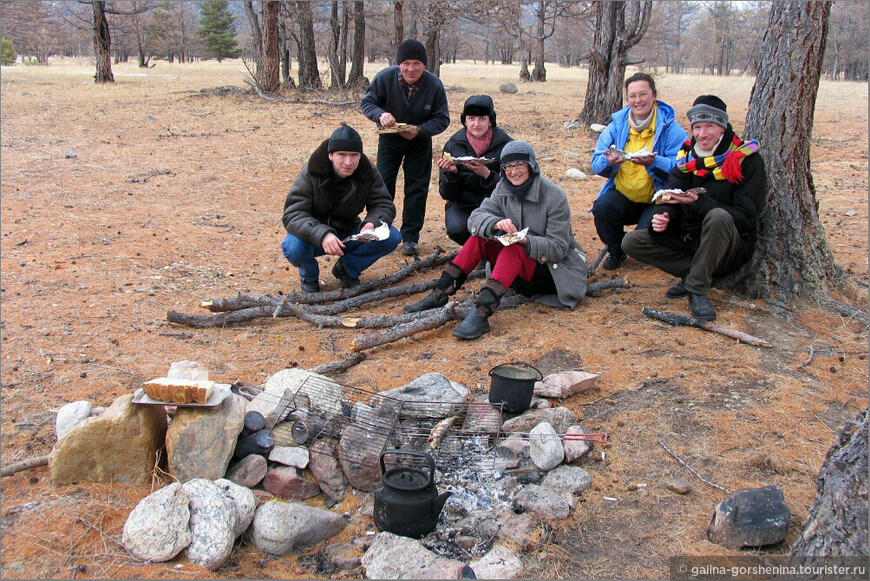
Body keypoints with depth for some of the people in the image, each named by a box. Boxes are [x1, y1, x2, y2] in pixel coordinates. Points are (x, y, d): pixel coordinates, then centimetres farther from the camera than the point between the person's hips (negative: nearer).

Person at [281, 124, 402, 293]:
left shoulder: (368, 173, -13)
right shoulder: (312, 173, -23)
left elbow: (384, 205, -11)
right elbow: (293, 214, -29)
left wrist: (372, 224, -36)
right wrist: (322, 234, -48)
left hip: (348, 234, 3)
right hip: (315, 237, -3)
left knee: (392, 237, -19)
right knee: (294, 247, -36)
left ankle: (347, 269, 6)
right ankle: (310, 276, 3)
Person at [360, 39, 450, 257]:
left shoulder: (434, 85, -21)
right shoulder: (385, 78, -21)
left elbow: (442, 118, -15)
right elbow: (367, 102, -12)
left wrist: (420, 130, -32)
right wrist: (380, 114, -35)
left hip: (420, 143, 0)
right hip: (389, 140, 0)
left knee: (417, 189, 1)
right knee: (383, 186, 2)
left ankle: (410, 238, 10)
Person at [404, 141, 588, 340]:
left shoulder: (554, 196, -16)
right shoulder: (503, 189, 1)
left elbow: (559, 248, -18)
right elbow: (476, 216, -11)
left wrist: (525, 241, -35)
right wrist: (496, 223, -34)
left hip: (554, 269, -5)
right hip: (519, 266, 6)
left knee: (514, 249, -34)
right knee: (479, 237, -16)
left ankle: (481, 313, -50)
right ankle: (440, 295, -20)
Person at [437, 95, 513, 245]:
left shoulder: (506, 145, -4)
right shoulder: (453, 145, 1)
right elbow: (446, 194, 1)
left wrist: (487, 175, -25)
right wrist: (452, 173, -20)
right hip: (462, 204, 1)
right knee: (457, 229, -31)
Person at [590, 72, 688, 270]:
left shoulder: (670, 129, -6)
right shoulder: (616, 125, 5)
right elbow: (596, 163, 2)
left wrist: (654, 162, -34)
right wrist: (608, 161, -23)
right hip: (623, 195, 3)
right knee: (602, 207, -26)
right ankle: (616, 252, 5)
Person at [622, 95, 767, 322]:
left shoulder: (747, 160, -10)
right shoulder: (687, 157, 5)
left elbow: (745, 217, -18)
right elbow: (670, 201, 1)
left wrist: (699, 203, -31)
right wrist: (662, 219, -25)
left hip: (731, 248, -5)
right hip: (690, 240, 5)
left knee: (718, 216, -38)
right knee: (632, 242, -11)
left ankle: (697, 288, -24)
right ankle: (694, 273, -10)